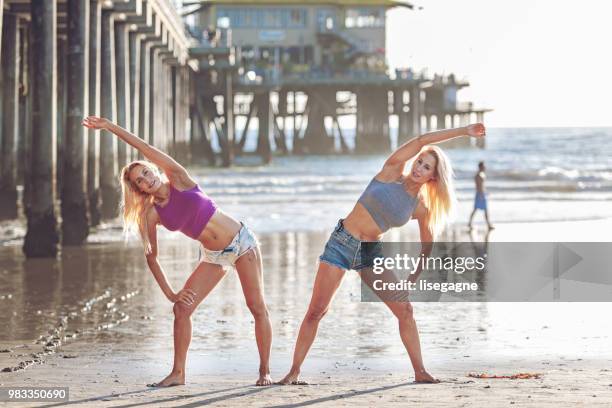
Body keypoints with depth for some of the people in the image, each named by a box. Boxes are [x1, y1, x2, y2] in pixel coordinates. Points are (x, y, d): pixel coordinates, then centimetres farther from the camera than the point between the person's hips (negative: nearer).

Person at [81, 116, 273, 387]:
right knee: (182, 308, -7)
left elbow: (148, 150, -21)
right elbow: (151, 256, -1)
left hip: (241, 242, -3)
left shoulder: (179, 181, -12)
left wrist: (111, 127, -22)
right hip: (214, 257, 4)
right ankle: (178, 373, 1)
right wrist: (170, 294, -7)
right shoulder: (151, 214, -5)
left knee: (258, 308, -6)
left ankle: (265, 371, 3)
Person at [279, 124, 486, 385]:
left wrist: (416, 276, 7)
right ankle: (294, 371, -1)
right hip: (341, 244, -3)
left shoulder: (420, 209, -1)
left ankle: (420, 372, 4)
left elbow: (428, 245, 12)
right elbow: (421, 141, -16)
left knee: (404, 309, -4)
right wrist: (462, 131, -16)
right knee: (316, 311, -7)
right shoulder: (392, 172, -8)